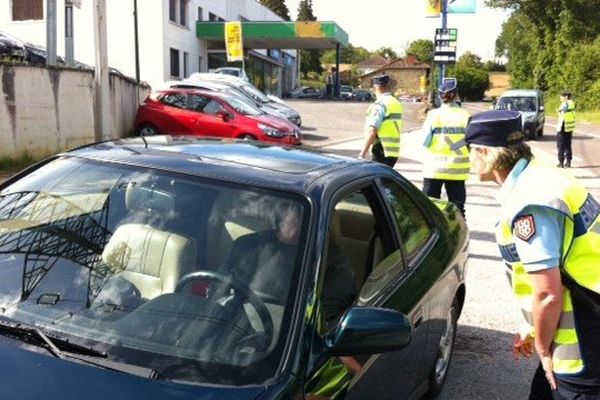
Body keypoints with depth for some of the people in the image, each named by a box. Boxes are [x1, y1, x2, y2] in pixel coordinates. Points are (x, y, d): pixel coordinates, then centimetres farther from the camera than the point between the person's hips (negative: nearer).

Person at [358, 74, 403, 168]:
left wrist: (362, 153, -19)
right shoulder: (397, 103, 13)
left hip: (382, 152, -9)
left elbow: (372, 132, -20)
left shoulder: (379, 105, -14)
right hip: (394, 151, 9)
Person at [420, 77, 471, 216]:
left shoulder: (433, 115, -7)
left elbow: (425, 142, -6)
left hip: (434, 168, -1)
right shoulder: (465, 115, -3)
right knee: (457, 206, 11)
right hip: (457, 170, 1)